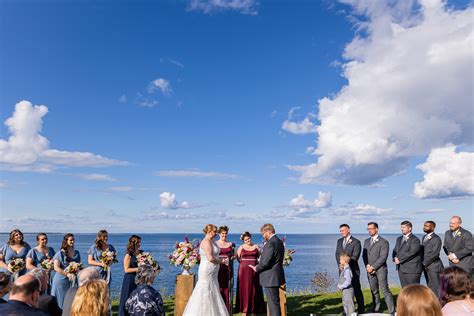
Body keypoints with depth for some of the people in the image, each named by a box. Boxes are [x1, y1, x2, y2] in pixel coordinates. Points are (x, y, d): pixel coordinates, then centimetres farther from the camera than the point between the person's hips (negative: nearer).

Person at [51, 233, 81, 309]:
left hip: (71, 280, 4)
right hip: (61, 280, -4)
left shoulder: (77, 253, 9)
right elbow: (56, 268, -14)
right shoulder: (60, 253, -5)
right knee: (60, 301, 1)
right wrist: (67, 274, -25)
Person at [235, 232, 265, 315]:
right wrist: (245, 263, -1)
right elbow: (238, 258, 7)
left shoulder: (256, 246, 8)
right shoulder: (241, 247, 4)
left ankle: (253, 309, 13)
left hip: (254, 270, 2)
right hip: (244, 270, -1)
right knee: (244, 288, -1)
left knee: (254, 289, 3)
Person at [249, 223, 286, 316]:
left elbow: (265, 262, -22)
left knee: (273, 302, -2)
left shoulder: (270, 243, -21)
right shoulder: (279, 242, 10)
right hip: (277, 276, 10)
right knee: (275, 301, 19)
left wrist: (256, 268, -3)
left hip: (271, 278, -10)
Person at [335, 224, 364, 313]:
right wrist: (340, 264, -7)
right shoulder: (339, 241, 12)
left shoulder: (356, 242, -7)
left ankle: (360, 310, 12)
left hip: (353, 269, -5)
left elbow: (354, 257, -13)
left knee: (357, 289, 1)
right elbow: (337, 254, 9)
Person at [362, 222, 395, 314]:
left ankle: (392, 311, -1)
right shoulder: (366, 241, 14)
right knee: (374, 291, 11)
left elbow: (383, 257, -13)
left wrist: (373, 267, -15)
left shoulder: (383, 242, -7)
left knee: (385, 290, -7)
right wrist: (367, 266, -5)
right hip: (370, 270, 6)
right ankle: (376, 311, 20)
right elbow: (364, 255, 12)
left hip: (380, 269, -6)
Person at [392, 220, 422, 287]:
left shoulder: (415, 240, -8)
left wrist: (400, 260, -15)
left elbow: (412, 252, -18)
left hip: (412, 269, -7)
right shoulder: (399, 239, 17)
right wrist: (395, 258, -5)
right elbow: (395, 251, 17)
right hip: (401, 269, 7)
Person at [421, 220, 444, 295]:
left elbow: (434, 254, -16)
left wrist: (424, 263, -13)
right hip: (426, 266, 7)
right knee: (430, 287, 11)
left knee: (435, 288, -4)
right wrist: (422, 263, 3)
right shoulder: (424, 237, 15)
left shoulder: (436, 239, -11)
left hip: (433, 266, -7)